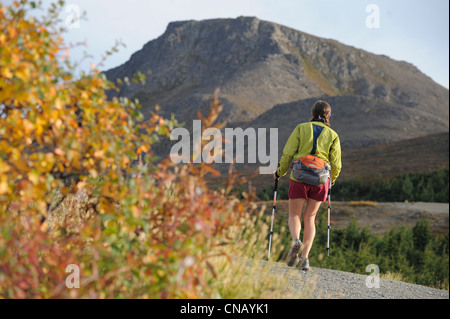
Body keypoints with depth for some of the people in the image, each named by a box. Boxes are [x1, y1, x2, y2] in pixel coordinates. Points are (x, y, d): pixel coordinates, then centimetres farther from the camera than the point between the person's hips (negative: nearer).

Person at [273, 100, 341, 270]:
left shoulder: (301, 128, 4)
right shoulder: (332, 135, 8)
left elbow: (288, 154, -2)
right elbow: (336, 164, 7)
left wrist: (280, 172, 13)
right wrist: (332, 179, 27)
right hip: (321, 180, 2)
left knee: (294, 216, 11)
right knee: (309, 218, 13)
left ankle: (296, 241, -21)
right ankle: (304, 258, 3)